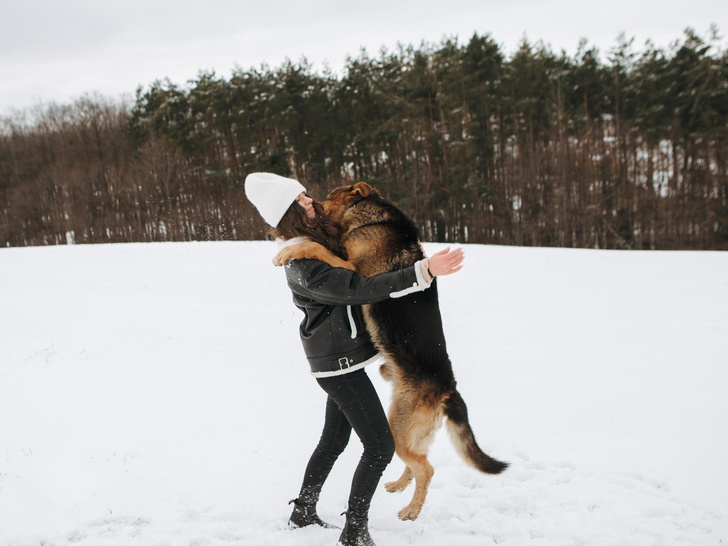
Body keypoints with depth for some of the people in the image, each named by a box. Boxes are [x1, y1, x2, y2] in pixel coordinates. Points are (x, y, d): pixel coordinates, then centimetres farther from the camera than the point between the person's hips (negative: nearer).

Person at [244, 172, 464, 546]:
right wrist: (423, 272, -39)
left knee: (334, 439, 22)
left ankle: (303, 512, 38)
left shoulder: (320, 239, 6)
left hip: (338, 361, 10)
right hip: (340, 363, -10)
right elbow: (362, 289, -34)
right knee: (380, 446, -6)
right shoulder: (304, 265, -24)